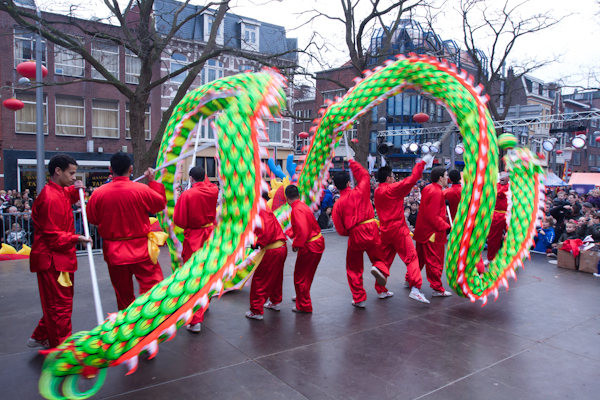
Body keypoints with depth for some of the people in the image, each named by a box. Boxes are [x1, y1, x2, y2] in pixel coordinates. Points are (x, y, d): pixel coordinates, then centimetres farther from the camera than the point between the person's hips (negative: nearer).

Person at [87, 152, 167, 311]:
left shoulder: (98, 193, -8)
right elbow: (161, 203, 3)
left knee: (123, 295, 15)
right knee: (151, 287, 4)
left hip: (114, 253, 3)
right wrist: (153, 182, 12)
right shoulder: (142, 189, -13)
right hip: (141, 250, -3)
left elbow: (92, 219, 5)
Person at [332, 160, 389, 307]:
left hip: (354, 236, 0)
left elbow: (340, 230, 0)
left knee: (354, 268, 14)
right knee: (379, 259, 18)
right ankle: (379, 268, -16)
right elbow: (364, 175, 17)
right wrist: (351, 162, 24)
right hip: (371, 230, 0)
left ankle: (359, 299, 13)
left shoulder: (338, 204, -2)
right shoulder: (360, 191, -3)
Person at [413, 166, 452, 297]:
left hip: (422, 230, 10)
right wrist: (446, 227, -23)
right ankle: (437, 289, 6)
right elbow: (433, 216, -24)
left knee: (420, 257, 20)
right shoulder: (437, 193, -20)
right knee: (435, 261, -2)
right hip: (432, 232, -10)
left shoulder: (427, 188, 9)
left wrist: (442, 215, 11)